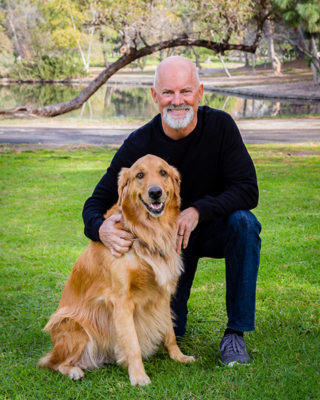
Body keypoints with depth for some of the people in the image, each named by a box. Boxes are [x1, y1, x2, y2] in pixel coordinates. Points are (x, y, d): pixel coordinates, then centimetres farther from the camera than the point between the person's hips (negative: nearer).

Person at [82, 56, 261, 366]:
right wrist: (101, 228, -40)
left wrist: (198, 210, -36)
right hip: (164, 235, 0)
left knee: (243, 222, -35)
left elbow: (247, 190, -21)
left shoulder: (220, 126, -19)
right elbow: (97, 203, -16)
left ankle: (235, 333, -20)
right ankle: (175, 303, 29)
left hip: (214, 227, 0)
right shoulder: (139, 144, -19)